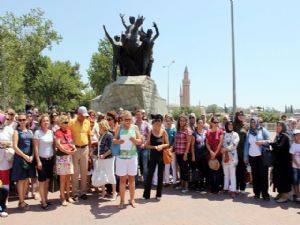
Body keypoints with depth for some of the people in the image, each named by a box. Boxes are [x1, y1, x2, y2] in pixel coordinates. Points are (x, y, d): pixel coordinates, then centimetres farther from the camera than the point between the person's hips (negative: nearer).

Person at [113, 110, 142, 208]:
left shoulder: (135, 127, 1)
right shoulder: (119, 127, 1)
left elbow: (140, 141, 1)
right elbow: (114, 140, 1)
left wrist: (134, 140, -20)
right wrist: (118, 141, -20)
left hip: (132, 156, 1)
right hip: (121, 156, 0)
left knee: (131, 178, 10)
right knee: (122, 179, 5)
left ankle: (132, 199, 21)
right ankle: (122, 200, 14)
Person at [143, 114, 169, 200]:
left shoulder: (164, 132, -3)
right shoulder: (150, 132, -3)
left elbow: (167, 144, 0)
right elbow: (147, 145, -3)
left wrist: (162, 146, -19)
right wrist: (154, 147, -19)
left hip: (162, 156, 1)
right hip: (153, 155, 0)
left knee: (160, 175, 8)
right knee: (150, 174, 0)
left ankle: (158, 194, 20)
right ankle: (146, 194, 9)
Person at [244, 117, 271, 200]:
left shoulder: (263, 130, 2)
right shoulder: (249, 132, 11)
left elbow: (269, 140, -1)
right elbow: (246, 145, 11)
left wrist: (263, 142, -20)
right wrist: (245, 157, 8)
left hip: (262, 156, -3)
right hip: (252, 157, 3)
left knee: (263, 175, -2)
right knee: (255, 175, 6)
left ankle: (265, 193, 4)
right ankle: (256, 193, 14)